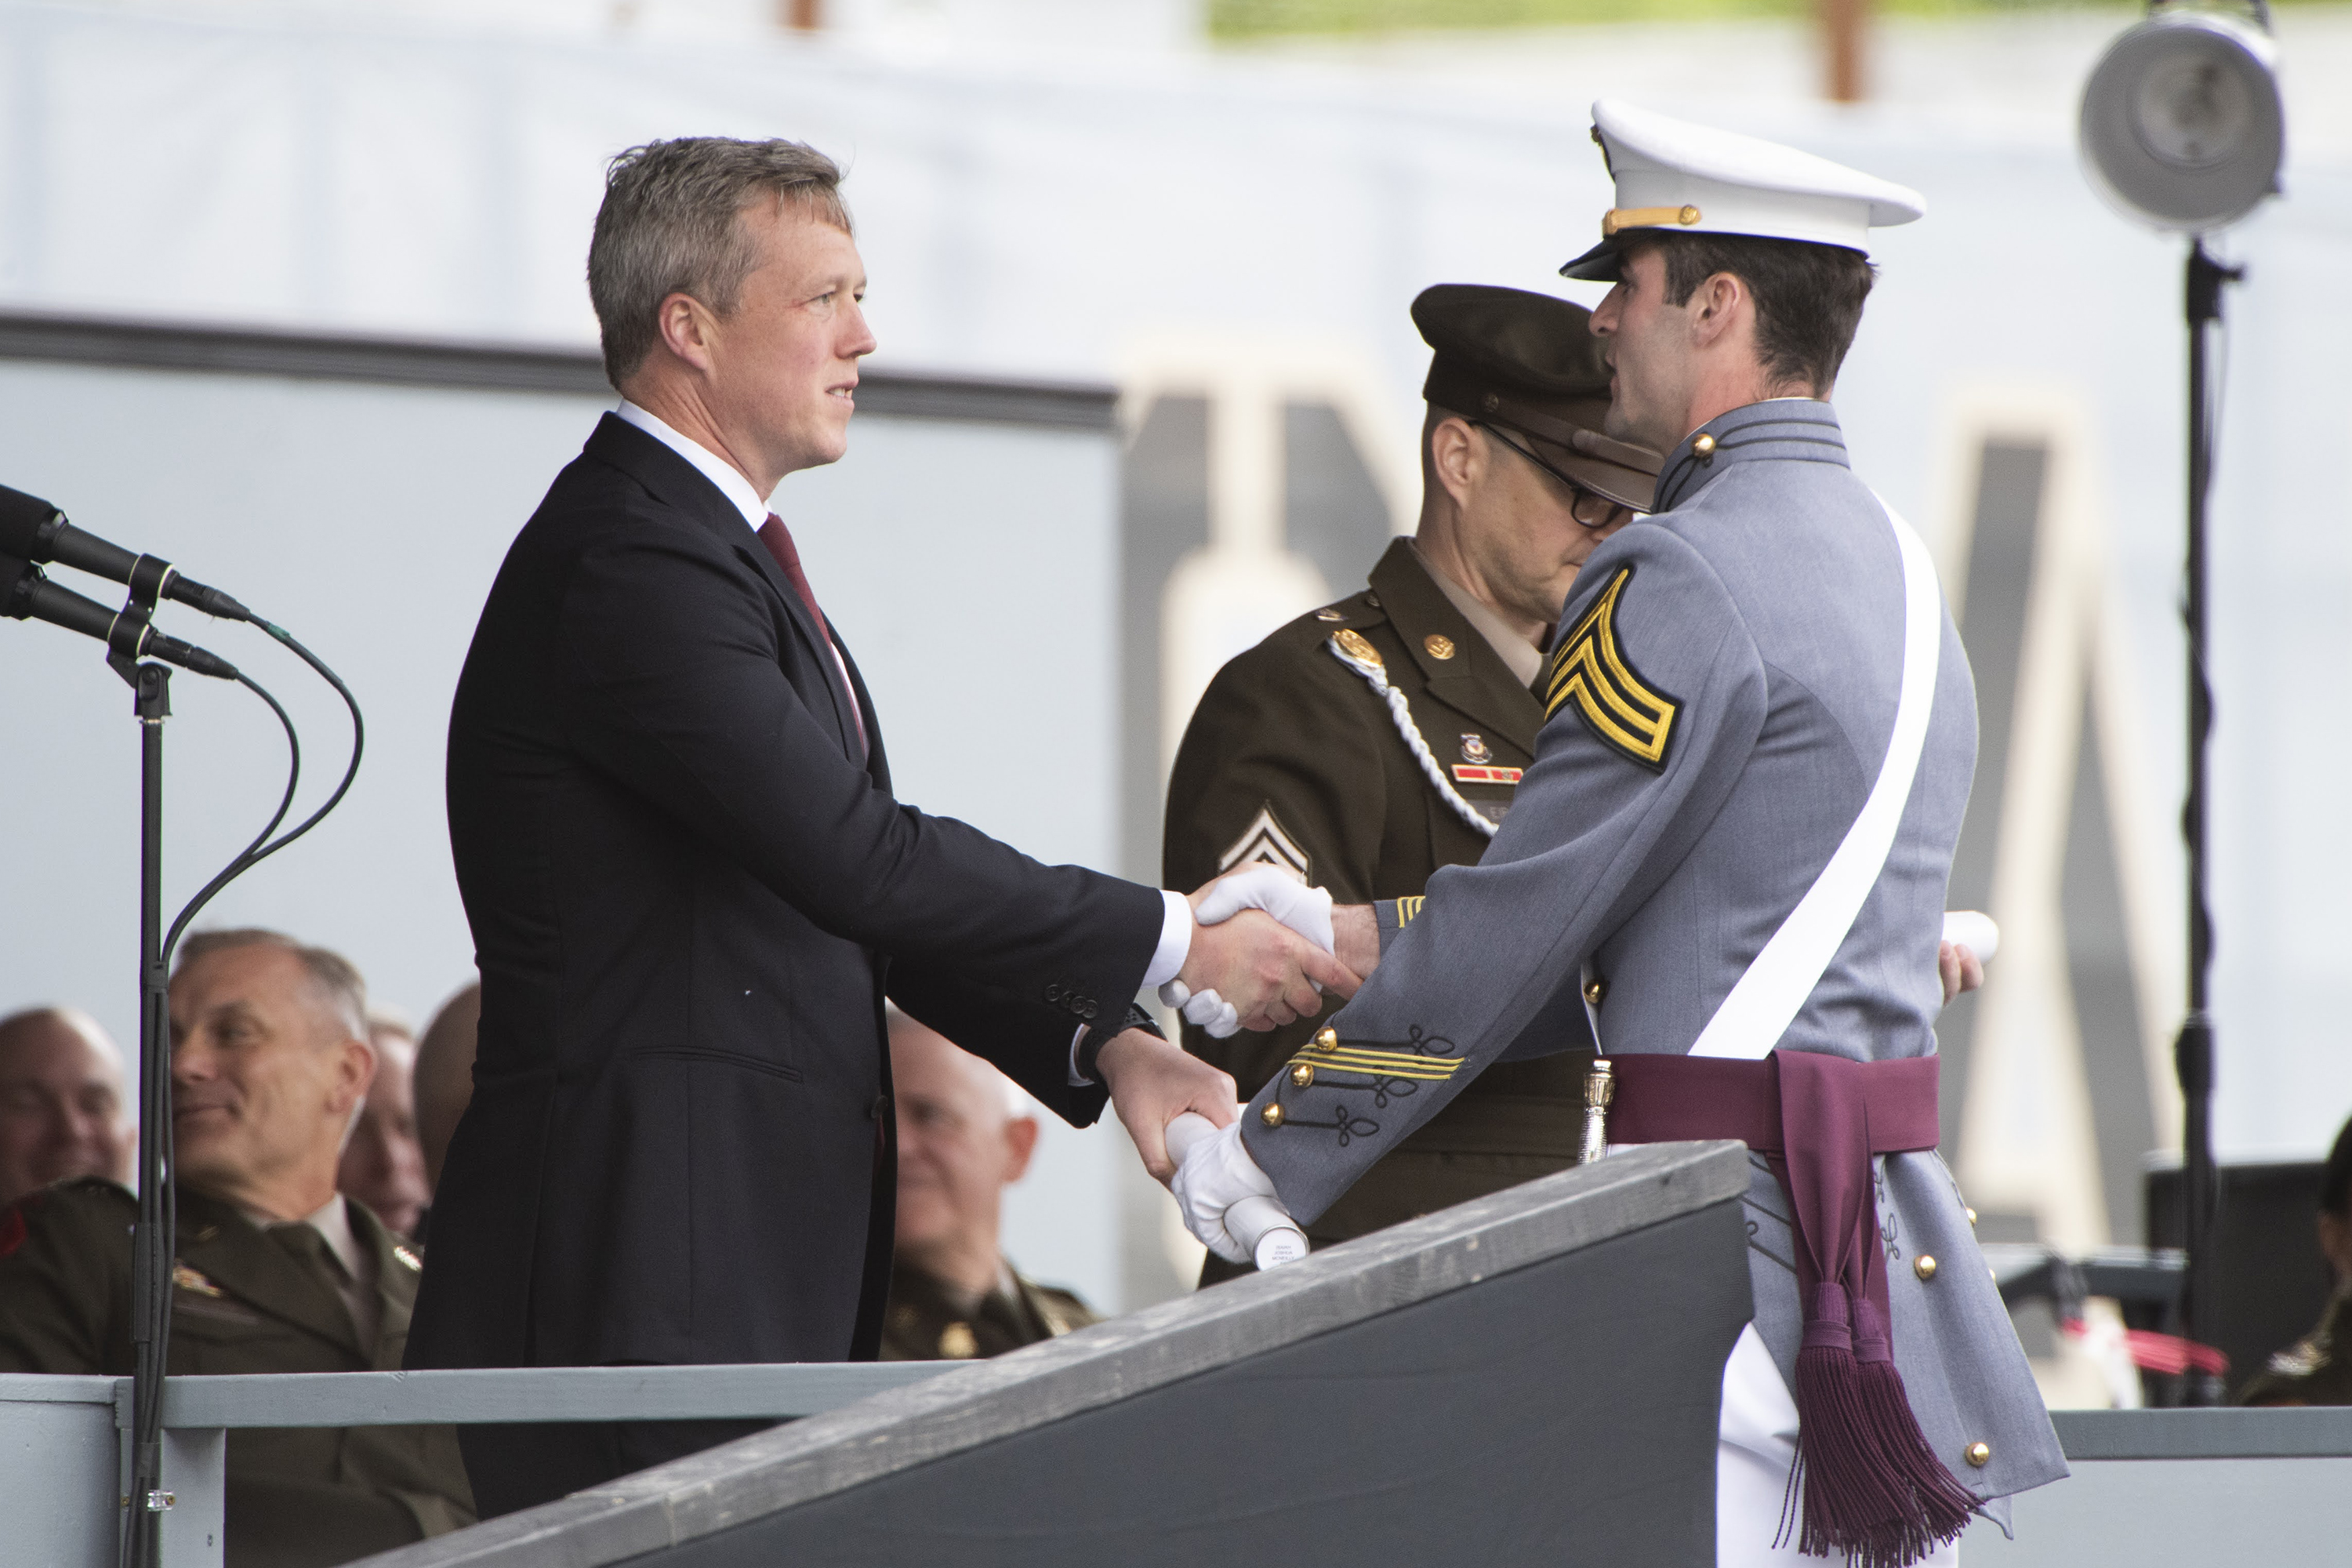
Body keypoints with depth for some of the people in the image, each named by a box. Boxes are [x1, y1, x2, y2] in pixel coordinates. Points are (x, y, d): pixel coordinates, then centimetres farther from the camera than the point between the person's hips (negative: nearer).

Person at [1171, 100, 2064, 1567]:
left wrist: (1272, 1153, -3)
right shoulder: (1892, 561, 18)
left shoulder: (1687, 581, -13)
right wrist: (1350, 936, 18)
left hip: (1735, 1223, -9)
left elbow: (1519, 923, -12)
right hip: (1899, 1213, 9)